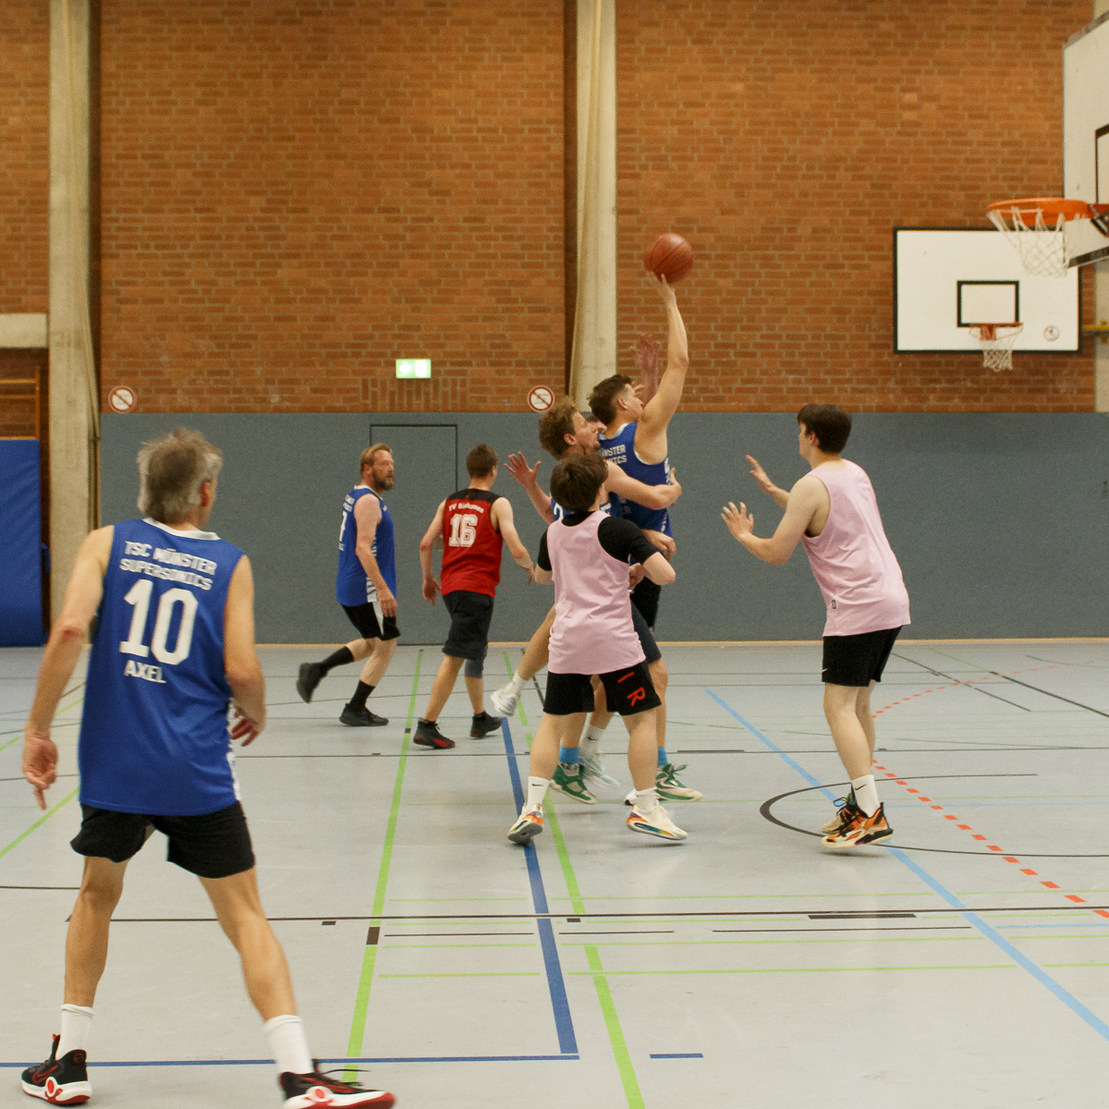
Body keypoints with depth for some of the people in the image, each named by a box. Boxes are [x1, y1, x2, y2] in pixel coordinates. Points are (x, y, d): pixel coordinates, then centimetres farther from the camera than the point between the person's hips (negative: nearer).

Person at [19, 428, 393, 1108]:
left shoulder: (107, 543, 5)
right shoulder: (230, 563, 3)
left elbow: (70, 629, -10)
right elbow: (241, 671, -6)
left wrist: (38, 730, -5)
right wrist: (257, 716, 15)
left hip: (114, 762, 2)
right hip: (197, 771, -2)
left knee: (97, 895, 24)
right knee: (246, 916, 2)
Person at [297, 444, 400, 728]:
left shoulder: (353, 496, 14)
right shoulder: (369, 500, -16)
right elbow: (363, 547, -25)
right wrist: (382, 588, -30)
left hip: (349, 587, 10)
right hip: (366, 589, -10)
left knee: (373, 643, 22)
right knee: (386, 647, 1)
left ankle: (317, 670, 14)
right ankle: (355, 710, 7)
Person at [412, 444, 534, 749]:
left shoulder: (449, 502, 11)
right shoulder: (498, 504, -4)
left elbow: (425, 544, 7)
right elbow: (517, 551, -11)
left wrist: (428, 578, 21)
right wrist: (530, 567, 10)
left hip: (450, 586, 7)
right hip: (477, 589, -7)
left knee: (476, 650, 23)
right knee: (454, 657, -8)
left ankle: (480, 718, 32)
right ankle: (427, 726, -13)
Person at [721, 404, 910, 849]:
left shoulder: (812, 485, -9)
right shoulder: (855, 473, 17)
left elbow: (776, 553, -7)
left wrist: (743, 534, 13)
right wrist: (771, 489, 39)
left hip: (858, 607, -9)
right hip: (891, 599, 9)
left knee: (839, 706, -10)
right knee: (858, 703, 16)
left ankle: (871, 815, -18)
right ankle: (860, 802, 20)